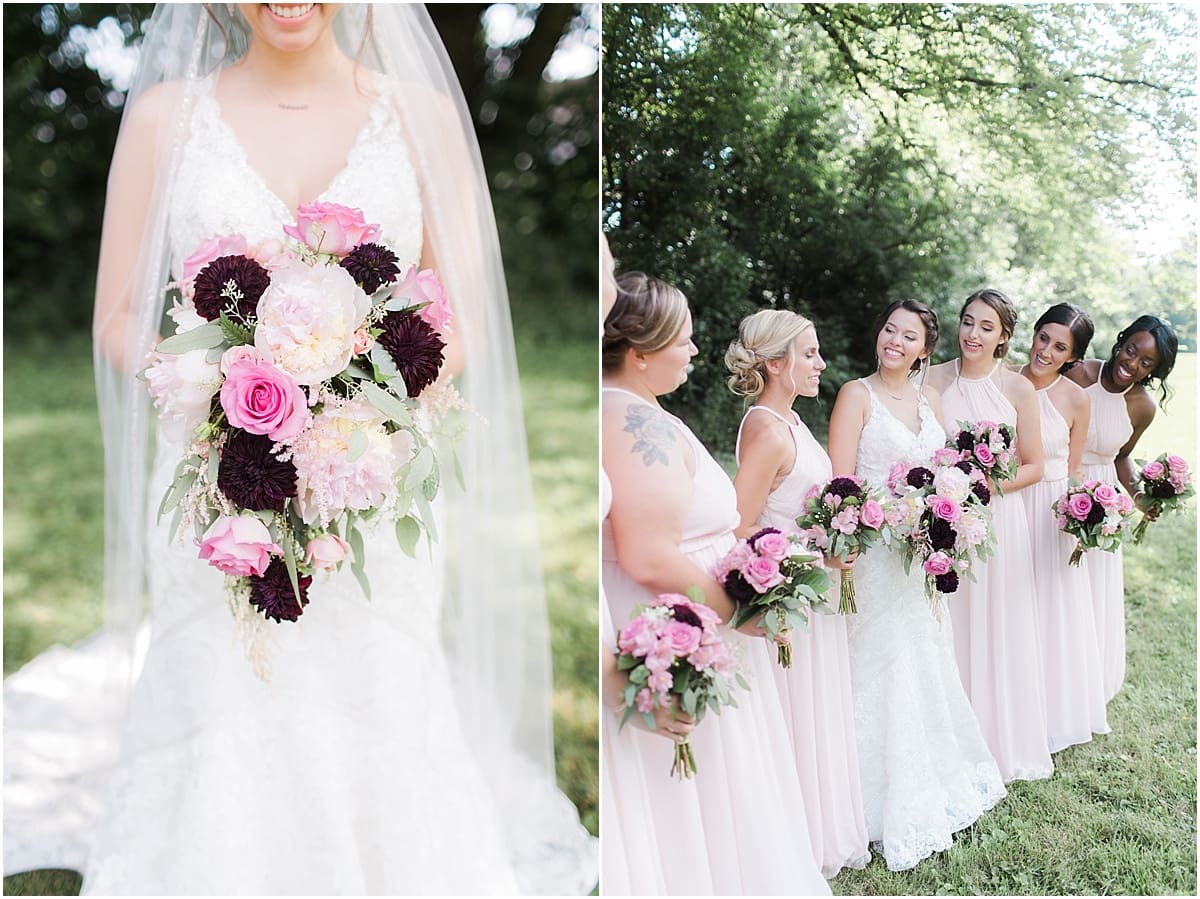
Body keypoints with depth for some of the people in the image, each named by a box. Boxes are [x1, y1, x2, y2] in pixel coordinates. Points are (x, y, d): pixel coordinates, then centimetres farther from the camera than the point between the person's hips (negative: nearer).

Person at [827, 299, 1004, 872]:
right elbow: (840, 480, -14)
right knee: (887, 668, -2)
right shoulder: (857, 394, -7)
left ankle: (940, 779, 33)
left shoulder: (928, 399, 12)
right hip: (875, 548, -6)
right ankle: (896, 807, 12)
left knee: (929, 662, 16)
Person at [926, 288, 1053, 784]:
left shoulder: (1018, 389, -2)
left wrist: (991, 486, -13)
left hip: (998, 517, 0)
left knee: (998, 628, 7)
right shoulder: (933, 380, -1)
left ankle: (1003, 739, 24)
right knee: (947, 627, 6)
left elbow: (1033, 466, 2)